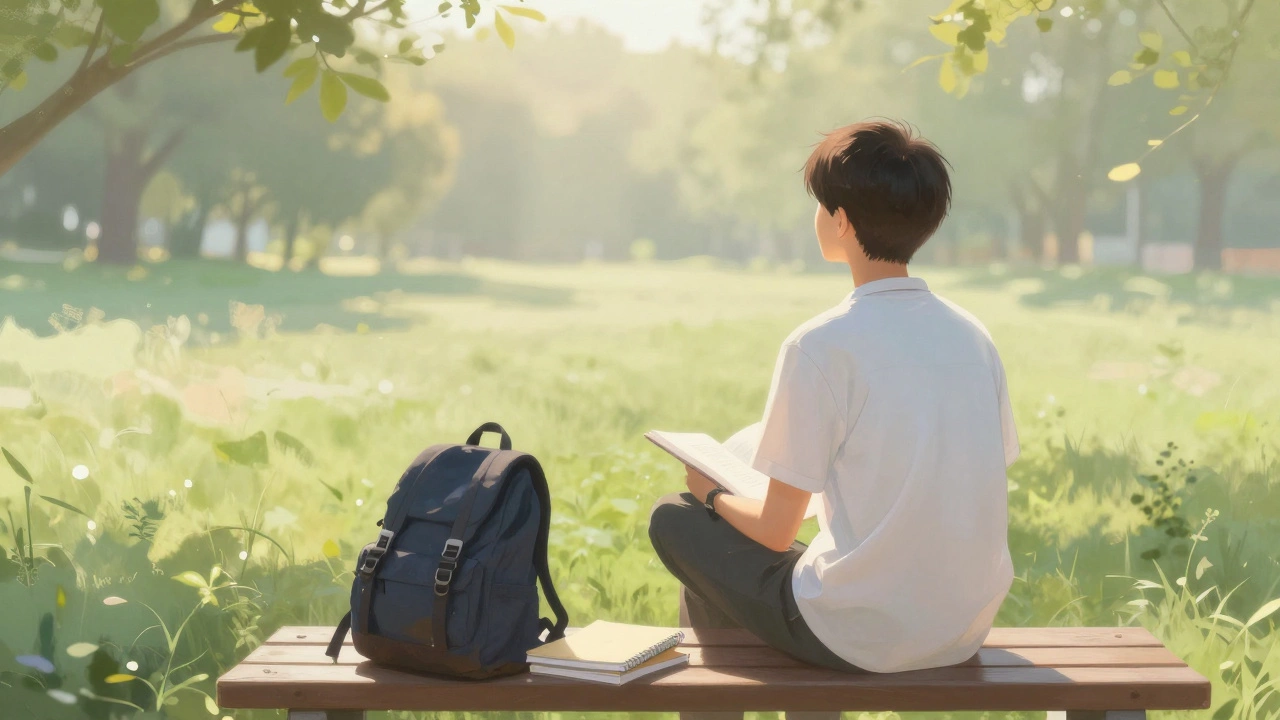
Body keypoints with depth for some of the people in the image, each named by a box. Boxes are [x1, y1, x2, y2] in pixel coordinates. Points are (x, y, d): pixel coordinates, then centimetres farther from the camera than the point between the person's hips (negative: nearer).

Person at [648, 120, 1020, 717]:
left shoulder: (820, 345, -15)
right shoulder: (974, 336, 2)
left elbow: (776, 532, -11)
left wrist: (713, 494, 11)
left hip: (862, 639, -6)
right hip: (966, 631, 7)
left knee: (675, 521, 14)